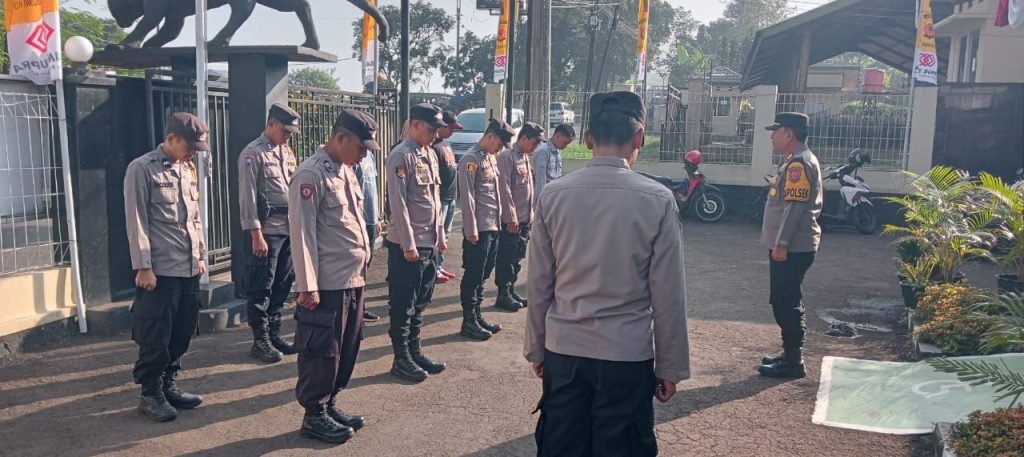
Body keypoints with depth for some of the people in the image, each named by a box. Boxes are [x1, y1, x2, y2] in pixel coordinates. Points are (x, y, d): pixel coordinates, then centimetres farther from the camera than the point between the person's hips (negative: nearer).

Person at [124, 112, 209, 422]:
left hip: (189, 268, 7)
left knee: (182, 332, 12)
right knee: (155, 337, 1)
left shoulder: (188, 170, 12)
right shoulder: (141, 169, -8)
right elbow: (136, 223, -11)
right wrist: (143, 267, -14)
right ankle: (150, 394, 15)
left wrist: (200, 255, 17)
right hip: (160, 269, -7)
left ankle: (168, 385, 27)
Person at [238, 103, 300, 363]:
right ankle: (260, 341, 12)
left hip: (288, 229, 7)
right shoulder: (253, 154, -8)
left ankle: (274, 334, 25)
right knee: (261, 287, 2)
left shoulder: (287, 153, 14)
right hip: (266, 231, -7)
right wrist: (256, 235, -16)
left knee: (282, 285, 13)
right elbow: (248, 197, -13)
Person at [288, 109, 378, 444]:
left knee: (346, 349, 17)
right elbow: (302, 234, -17)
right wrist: (307, 286, -18)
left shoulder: (346, 170, 13)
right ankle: (314, 416, 18)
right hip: (327, 284, -9)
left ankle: (330, 405, 31)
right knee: (322, 353, 3)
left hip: (353, 280, 9)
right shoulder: (311, 174, -15)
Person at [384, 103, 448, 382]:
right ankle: (401, 359, 13)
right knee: (403, 304, 3)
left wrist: (440, 236, 16)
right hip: (407, 245, -8)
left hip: (429, 243, 8)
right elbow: (398, 204, -18)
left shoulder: (430, 155, 13)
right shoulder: (401, 156, -14)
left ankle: (415, 351, 28)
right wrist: (408, 245, -19)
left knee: (420, 302, 16)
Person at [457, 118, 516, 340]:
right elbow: (467, 197, -17)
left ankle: (477, 316, 25)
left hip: (493, 227, 9)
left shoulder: (491, 158, 15)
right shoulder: (471, 159, -13)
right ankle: (469, 322, 8)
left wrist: (497, 221, 16)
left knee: (483, 275, 15)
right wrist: (471, 230, -18)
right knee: (473, 276, 0)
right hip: (478, 230, -9)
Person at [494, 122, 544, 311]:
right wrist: (511, 217, -19)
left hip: (524, 219, 9)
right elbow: (504, 188, -18)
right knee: (506, 258, 0)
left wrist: (530, 215, 16)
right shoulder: (507, 157, -14)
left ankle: (511, 291, 24)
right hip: (511, 220, -9)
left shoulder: (525, 158, 14)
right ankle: (503, 295, 8)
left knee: (517, 257, 14)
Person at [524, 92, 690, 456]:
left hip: (563, 352, 2)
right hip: (628, 357, -2)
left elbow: (538, 286, 1)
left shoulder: (553, 196, -4)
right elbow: (668, 295, -7)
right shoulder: (658, 201, -10)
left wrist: (536, 348, 13)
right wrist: (671, 367, 3)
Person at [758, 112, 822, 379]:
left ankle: (793, 362, 0)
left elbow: (794, 207, -22)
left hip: (793, 248, -11)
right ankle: (791, 354, 24)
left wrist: (781, 244, -22)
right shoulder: (797, 161, 17)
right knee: (786, 302, 16)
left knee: (786, 303, -6)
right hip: (791, 246, 11)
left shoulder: (799, 163, -16)